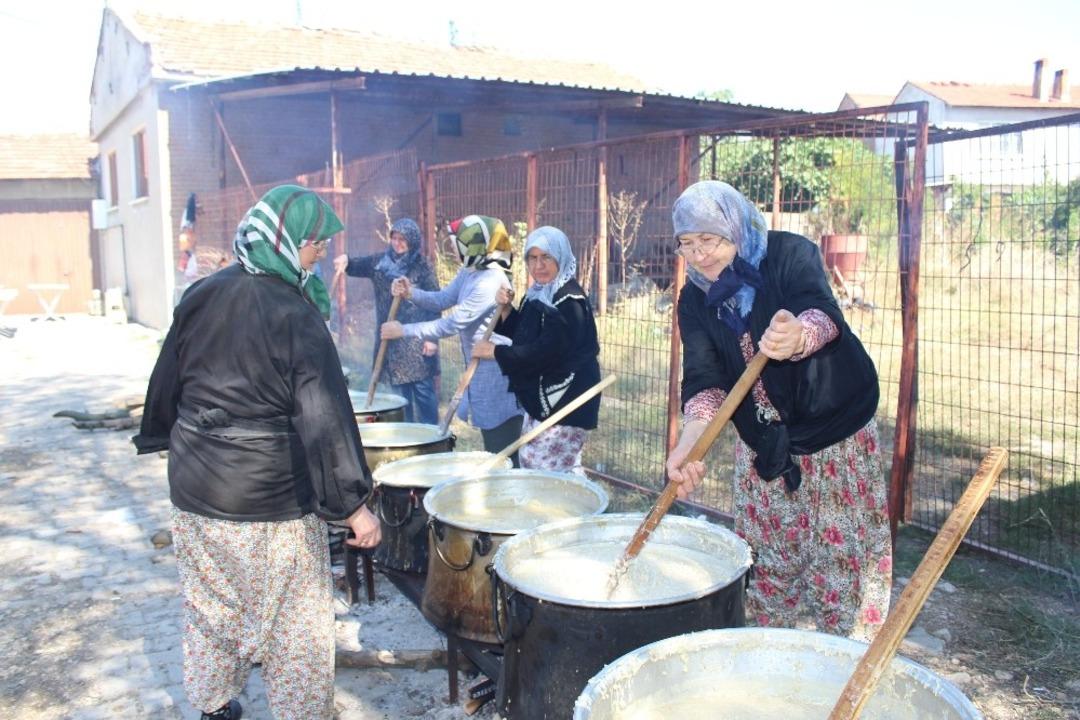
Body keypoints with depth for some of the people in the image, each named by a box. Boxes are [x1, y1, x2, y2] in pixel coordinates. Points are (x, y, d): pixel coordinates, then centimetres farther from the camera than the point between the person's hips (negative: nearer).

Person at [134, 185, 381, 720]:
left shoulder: (202, 295, 1)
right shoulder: (294, 314, -17)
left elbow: (167, 380, 11)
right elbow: (323, 415, -21)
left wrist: (164, 438, 28)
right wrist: (353, 504, -18)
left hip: (195, 486, 7)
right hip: (271, 497, -6)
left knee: (210, 605, 22)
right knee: (293, 617, 8)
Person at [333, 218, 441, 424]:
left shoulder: (421, 267, -4)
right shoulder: (380, 262, 9)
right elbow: (356, 267, 13)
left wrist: (432, 337, -12)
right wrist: (345, 260, -12)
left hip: (417, 339, -4)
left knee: (423, 389, -2)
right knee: (399, 390, 9)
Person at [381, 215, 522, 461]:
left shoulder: (490, 282, -24)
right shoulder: (469, 272, 8)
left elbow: (453, 324, -25)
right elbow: (442, 299, 9)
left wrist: (404, 330, -20)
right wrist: (411, 293, -11)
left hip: (497, 373, -10)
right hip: (480, 369, 10)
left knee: (503, 454, 0)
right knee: (492, 450, 21)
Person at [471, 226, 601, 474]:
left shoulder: (569, 300, -18)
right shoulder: (537, 294, 10)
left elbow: (546, 352, -25)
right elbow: (519, 335, 16)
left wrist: (495, 352, -18)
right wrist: (506, 309, -2)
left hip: (566, 399, -10)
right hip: (540, 396, 10)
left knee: (551, 469, -9)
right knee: (530, 462, 16)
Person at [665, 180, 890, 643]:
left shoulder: (791, 254, -15)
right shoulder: (695, 300, -3)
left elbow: (823, 314, -35)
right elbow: (703, 377, -16)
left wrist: (798, 337, -60)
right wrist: (691, 439, -35)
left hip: (836, 431, -4)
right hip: (762, 444, 4)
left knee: (841, 553, -1)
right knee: (766, 558, 11)